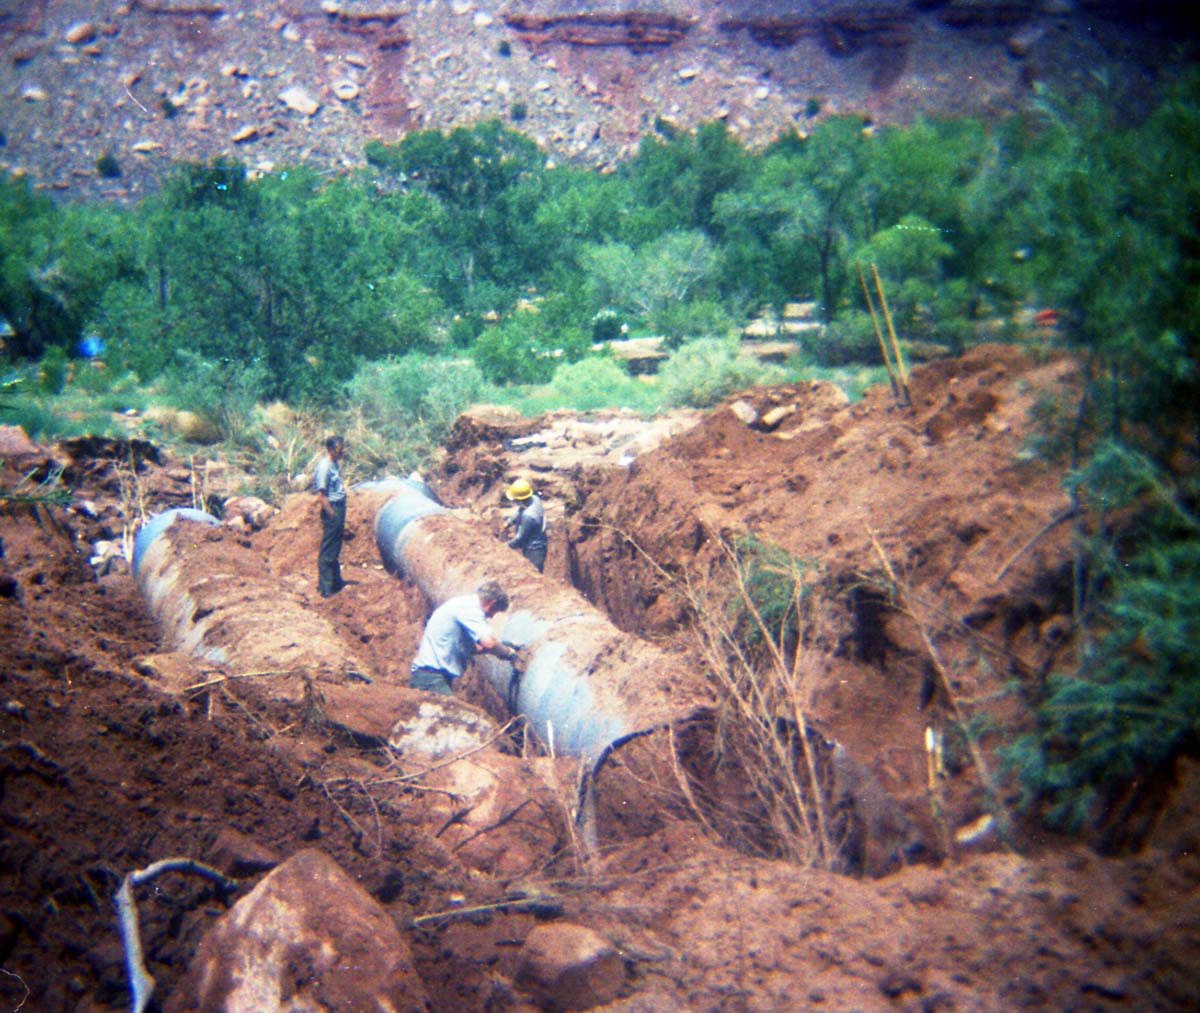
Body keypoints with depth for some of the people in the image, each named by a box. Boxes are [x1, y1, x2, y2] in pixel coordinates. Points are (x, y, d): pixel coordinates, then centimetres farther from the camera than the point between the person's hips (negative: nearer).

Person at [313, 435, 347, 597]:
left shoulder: (333, 463, 10)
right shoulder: (325, 466, -19)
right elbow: (321, 495, -20)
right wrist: (332, 514, -18)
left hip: (339, 507, 10)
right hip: (332, 509, -10)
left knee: (335, 548, 18)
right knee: (328, 551, -4)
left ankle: (336, 581, 29)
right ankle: (326, 587, 1)